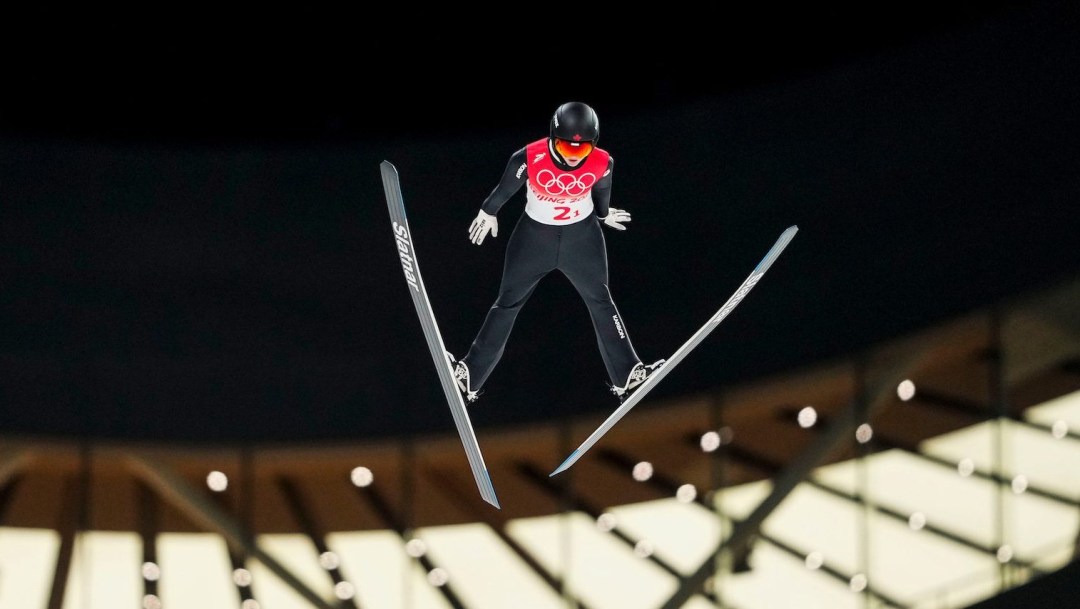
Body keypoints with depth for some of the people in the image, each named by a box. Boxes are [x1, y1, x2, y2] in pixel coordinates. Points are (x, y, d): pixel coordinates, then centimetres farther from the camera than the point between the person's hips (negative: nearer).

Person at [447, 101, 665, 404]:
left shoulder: (602, 164, -24)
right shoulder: (529, 159, -30)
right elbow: (505, 188, -10)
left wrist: (603, 215, 20)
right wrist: (488, 212, 8)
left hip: (582, 238, 1)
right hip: (534, 236, -1)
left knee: (601, 301, 11)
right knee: (508, 303, 8)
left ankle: (626, 376, 23)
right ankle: (469, 377, 16)